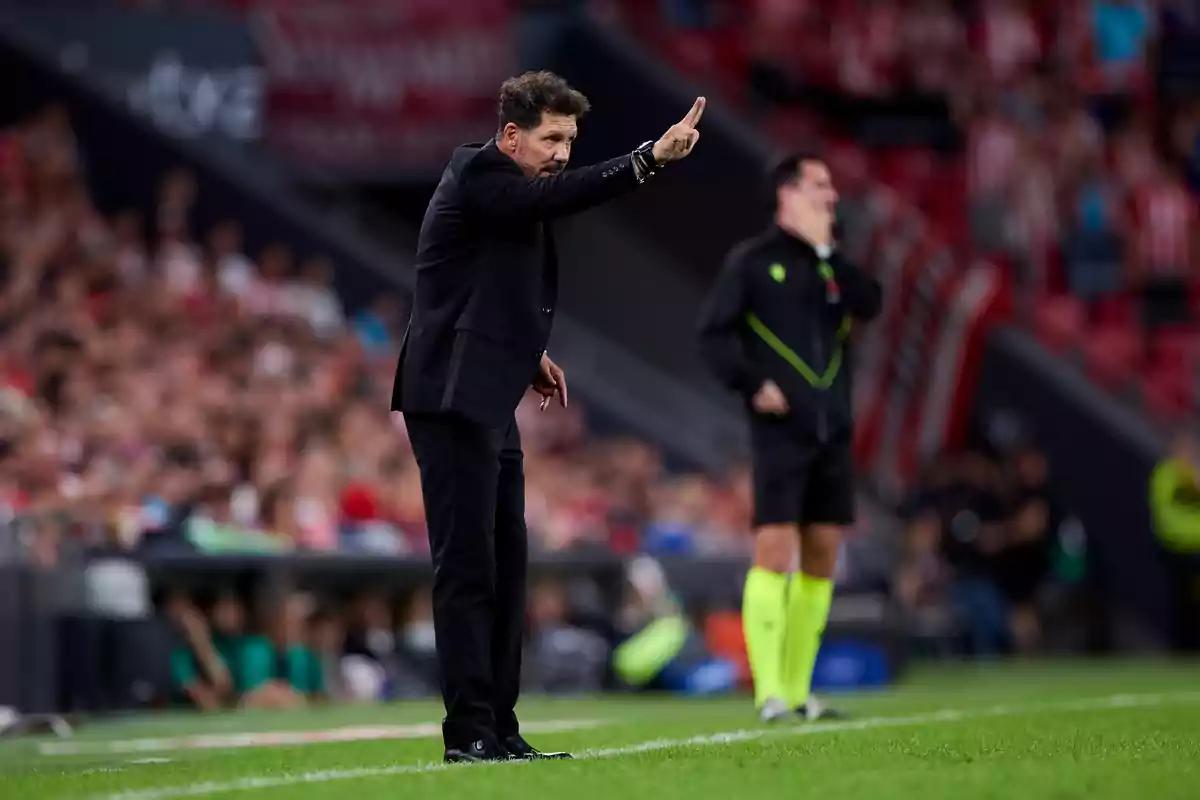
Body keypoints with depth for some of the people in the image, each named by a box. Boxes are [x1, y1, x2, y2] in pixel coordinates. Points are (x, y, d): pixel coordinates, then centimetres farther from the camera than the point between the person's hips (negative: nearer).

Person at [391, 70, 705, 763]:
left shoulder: (509, 187, 18)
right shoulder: (478, 176, -11)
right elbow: (555, 196, -29)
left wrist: (528, 353, 14)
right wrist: (651, 159, -36)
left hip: (488, 403, 10)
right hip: (452, 399, -10)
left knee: (506, 562, 10)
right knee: (467, 566, -10)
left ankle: (499, 729, 13)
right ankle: (469, 730, -9)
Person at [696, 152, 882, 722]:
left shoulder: (832, 262, 16)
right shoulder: (750, 261, 0)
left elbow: (869, 305, -3)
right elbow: (713, 332, -5)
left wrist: (826, 253, -7)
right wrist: (751, 385, -14)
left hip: (833, 433, 6)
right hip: (780, 430, -6)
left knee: (821, 557, 6)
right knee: (775, 550, -12)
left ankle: (798, 690, 12)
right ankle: (769, 692, -12)